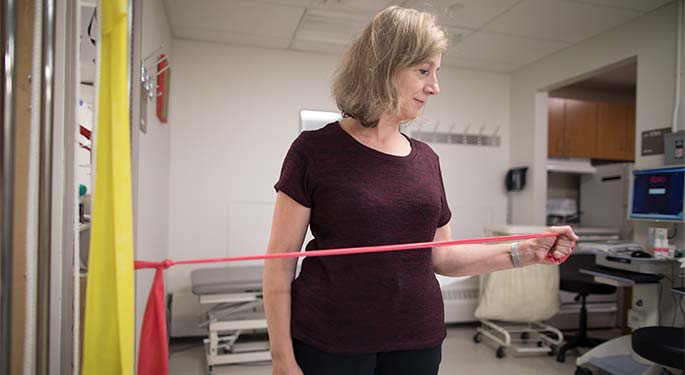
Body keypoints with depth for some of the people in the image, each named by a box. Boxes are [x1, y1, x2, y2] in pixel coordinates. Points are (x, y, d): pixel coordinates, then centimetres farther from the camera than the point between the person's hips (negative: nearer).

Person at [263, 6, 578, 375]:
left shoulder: (426, 159, 5)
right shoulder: (314, 150, -10)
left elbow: (440, 255, 9)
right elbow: (280, 264, -8)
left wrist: (524, 252, -1)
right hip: (329, 345, -4)